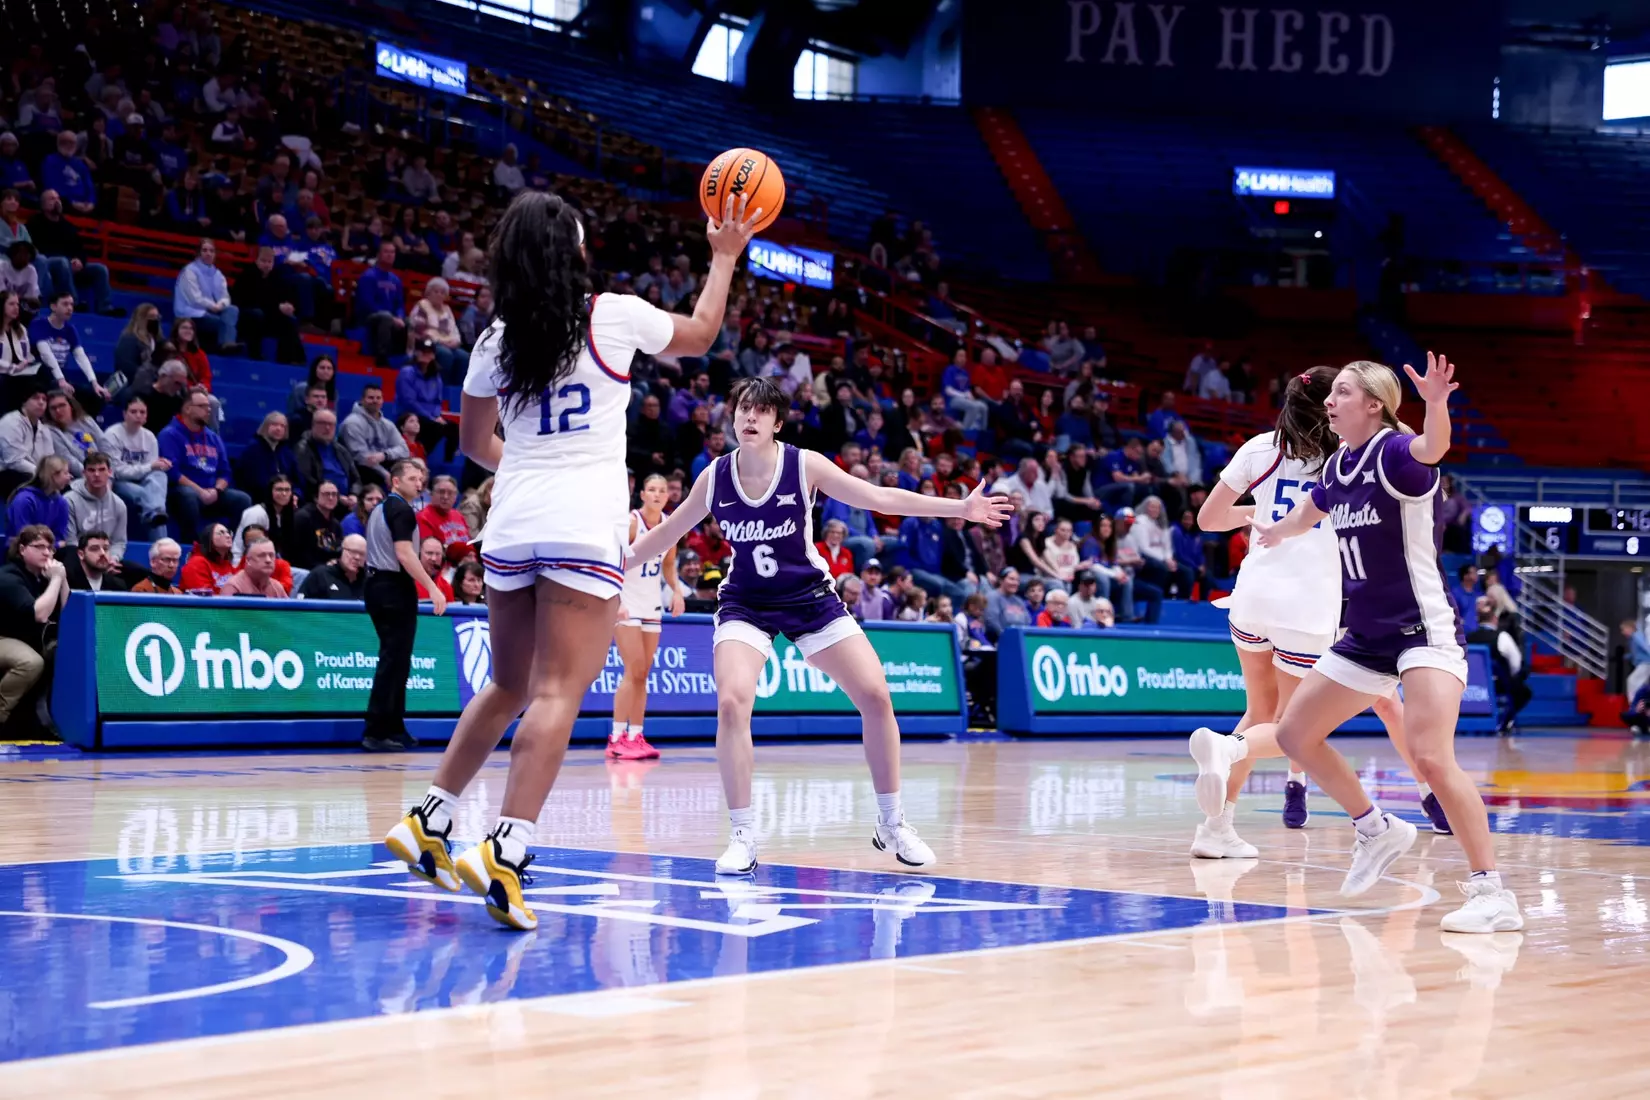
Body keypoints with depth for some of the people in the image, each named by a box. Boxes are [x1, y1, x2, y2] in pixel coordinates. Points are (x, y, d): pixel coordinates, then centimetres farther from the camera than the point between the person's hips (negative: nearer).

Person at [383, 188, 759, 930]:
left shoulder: (496, 341, 9)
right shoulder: (613, 316, -1)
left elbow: (476, 442, 22)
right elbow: (699, 336, 17)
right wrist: (724, 257, 30)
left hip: (511, 524, 5)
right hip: (585, 526, -5)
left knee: (507, 687, 20)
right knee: (558, 694, -10)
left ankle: (429, 821, 21)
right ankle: (505, 849, -22)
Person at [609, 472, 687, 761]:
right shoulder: (631, 521, -14)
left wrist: (677, 590, 0)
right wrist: (615, 601, -27)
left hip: (652, 602, 6)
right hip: (626, 601, -6)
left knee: (644, 673, 6)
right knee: (634, 670, -13)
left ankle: (636, 736, 9)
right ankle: (617, 738, -12)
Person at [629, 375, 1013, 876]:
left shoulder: (804, 466, -15)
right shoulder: (715, 477, -10)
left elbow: (881, 498, -11)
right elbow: (668, 531, 6)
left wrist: (959, 507, -16)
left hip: (811, 599, 0)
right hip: (746, 604, 0)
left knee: (876, 695, -10)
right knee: (731, 702, -24)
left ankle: (891, 825, 9)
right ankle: (743, 838, -11)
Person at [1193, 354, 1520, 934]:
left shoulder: (1397, 453, -14)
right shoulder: (1337, 467, 8)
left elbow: (1431, 449, -40)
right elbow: (1307, 512, 32)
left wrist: (1435, 406, -61)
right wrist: (1275, 531, 51)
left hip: (1423, 629, -9)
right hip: (1366, 636, 9)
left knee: (1431, 757, -25)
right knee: (1295, 734, 13)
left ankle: (1493, 894, -19)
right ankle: (1377, 830, 31)